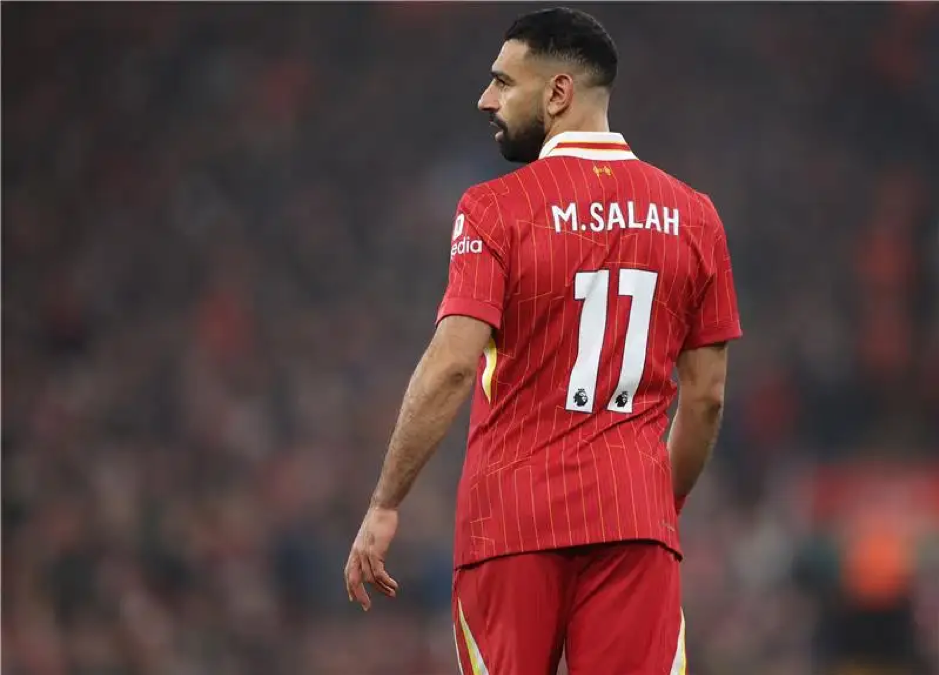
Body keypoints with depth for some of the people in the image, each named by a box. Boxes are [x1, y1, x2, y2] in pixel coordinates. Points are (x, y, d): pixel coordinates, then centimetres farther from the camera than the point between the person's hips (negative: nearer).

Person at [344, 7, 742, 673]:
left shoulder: (496, 209, -5)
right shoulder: (692, 216, 7)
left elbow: (452, 365, -14)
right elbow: (706, 395, 10)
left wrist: (385, 505, -10)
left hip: (513, 517, -2)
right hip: (635, 518, 2)